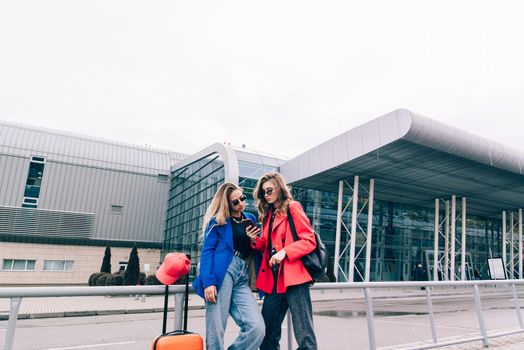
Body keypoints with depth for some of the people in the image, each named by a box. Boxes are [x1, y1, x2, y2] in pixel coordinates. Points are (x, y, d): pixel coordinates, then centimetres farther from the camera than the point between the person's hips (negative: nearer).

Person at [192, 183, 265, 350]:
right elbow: (207, 251, -3)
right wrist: (208, 282, -15)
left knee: (257, 328, -11)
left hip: (242, 278, 5)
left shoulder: (250, 219, 20)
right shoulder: (217, 221, 5)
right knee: (215, 331, -6)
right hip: (221, 274, -4)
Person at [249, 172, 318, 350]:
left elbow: (310, 241, -9)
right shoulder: (268, 214, 18)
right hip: (273, 279, 7)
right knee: (267, 331, 11)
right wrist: (256, 240, 1)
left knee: (303, 332, -4)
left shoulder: (292, 208, -2)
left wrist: (284, 251, -21)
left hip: (293, 276, -7)